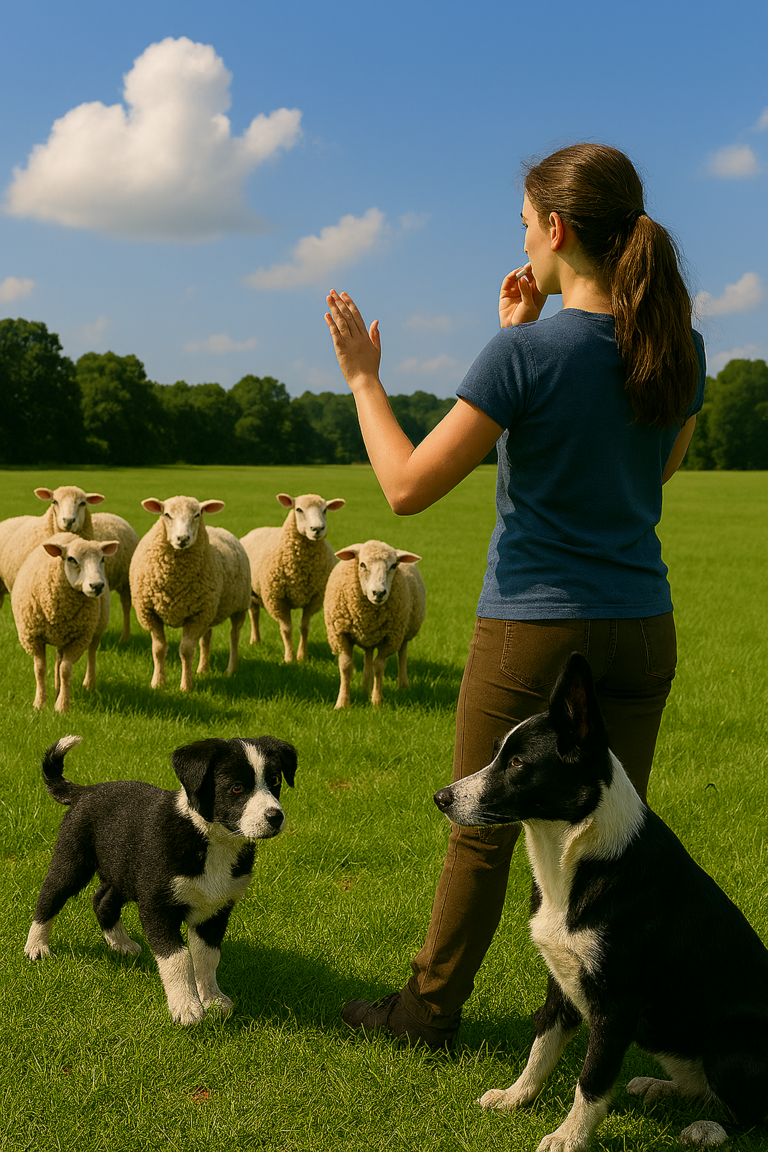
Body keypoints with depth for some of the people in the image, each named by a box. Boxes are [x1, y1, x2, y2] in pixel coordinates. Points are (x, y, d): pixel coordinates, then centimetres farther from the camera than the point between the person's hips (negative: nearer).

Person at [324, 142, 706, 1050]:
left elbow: (408, 487, -16)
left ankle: (431, 1011, 27)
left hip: (532, 629, -5)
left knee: (483, 833, 11)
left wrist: (363, 378, 0)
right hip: (642, 629, 5)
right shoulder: (680, 349, -1)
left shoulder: (527, 354, -18)